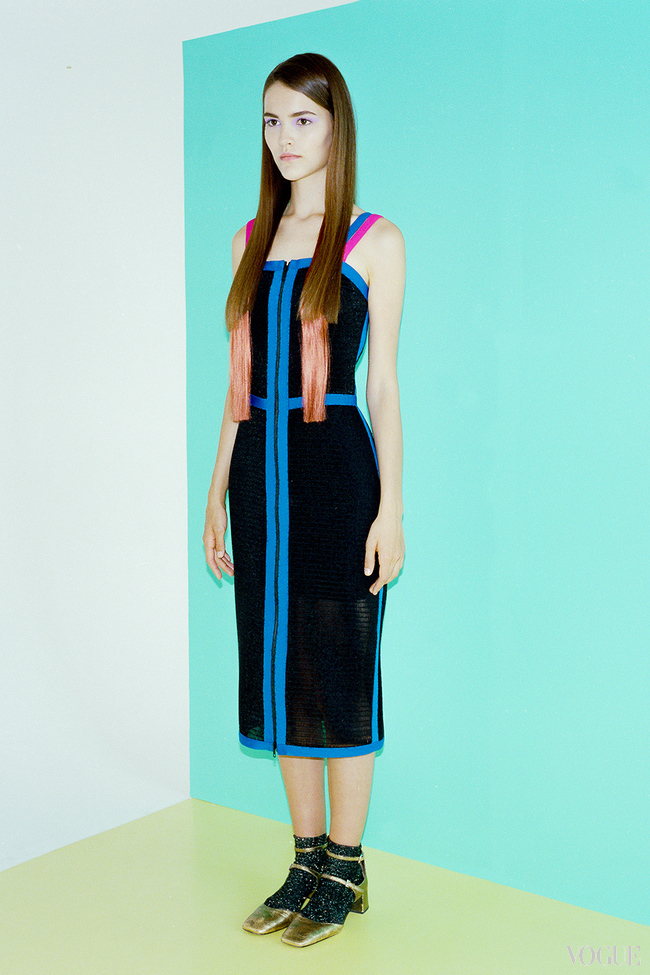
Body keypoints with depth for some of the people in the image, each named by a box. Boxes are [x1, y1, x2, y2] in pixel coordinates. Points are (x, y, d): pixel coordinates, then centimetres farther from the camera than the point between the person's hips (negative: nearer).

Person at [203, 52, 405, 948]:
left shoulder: (374, 240, -1)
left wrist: (390, 508, -10)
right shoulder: (252, 240, 13)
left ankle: (346, 868, 19)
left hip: (335, 466, -5)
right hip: (261, 469, 6)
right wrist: (218, 491, 11)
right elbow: (239, 380, 14)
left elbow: (384, 382, -5)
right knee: (277, 666, 10)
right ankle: (309, 859, 25)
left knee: (340, 669, 2)